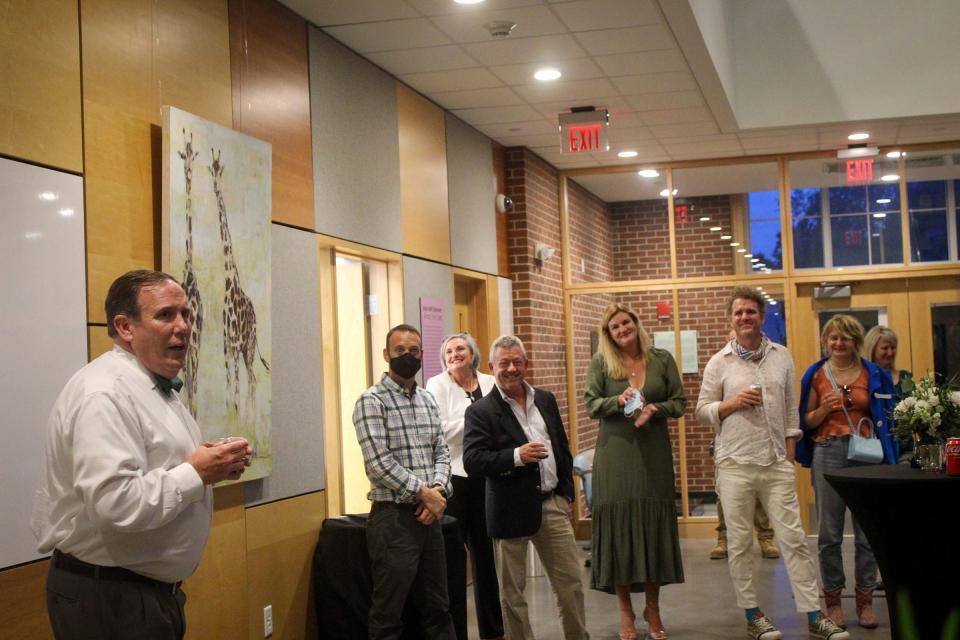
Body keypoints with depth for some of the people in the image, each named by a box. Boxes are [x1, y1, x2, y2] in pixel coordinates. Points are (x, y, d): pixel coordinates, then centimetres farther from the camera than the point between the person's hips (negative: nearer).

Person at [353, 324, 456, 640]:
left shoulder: (428, 400, 13)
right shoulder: (371, 401, -9)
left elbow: (441, 452, 11)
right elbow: (379, 464, -17)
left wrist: (439, 490, -8)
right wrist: (423, 492, -13)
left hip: (429, 514, 7)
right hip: (394, 517, -7)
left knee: (437, 608, 15)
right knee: (388, 614, 2)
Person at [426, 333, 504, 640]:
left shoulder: (489, 383, 9)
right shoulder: (437, 385, -2)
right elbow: (441, 431, -13)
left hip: (485, 477, 4)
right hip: (454, 478, -4)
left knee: (486, 553, 13)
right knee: (454, 557, 1)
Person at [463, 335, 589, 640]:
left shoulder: (546, 400, 10)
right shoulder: (480, 411, -8)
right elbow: (472, 461, -16)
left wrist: (566, 493, 11)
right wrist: (516, 456, -26)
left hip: (553, 504, 5)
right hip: (512, 510, -4)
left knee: (570, 581, 9)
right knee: (512, 591, 7)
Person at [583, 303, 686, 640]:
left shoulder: (662, 359, 7)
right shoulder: (601, 363, 4)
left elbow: (679, 402, 7)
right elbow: (591, 404, -1)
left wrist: (655, 409, -13)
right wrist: (618, 400, -18)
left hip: (654, 454, 1)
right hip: (615, 455, -1)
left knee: (654, 523, 3)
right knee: (619, 524, -1)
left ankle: (652, 607, 18)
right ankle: (626, 612, 9)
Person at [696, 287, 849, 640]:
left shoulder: (781, 356, 8)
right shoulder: (719, 363, 1)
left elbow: (791, 410, 12)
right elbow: (702, 410, 4)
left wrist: (790, 457, 7)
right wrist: (732, 403, -14)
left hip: (776, 464, 2)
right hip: (735, 465, -1)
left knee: (794, 538, 1)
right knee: (739, 542, 4)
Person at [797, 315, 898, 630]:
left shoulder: (873, 374, 7)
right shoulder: (816, 375, 6)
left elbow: (886, 417, 10)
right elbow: (807, 422, 9)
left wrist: (886, 458, -2)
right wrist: (824, 409, -11)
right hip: (828, 453, 0)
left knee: (867, 531, 3)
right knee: (829, 532, 3)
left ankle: (865, 600, 14)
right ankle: (833, 599, 13)